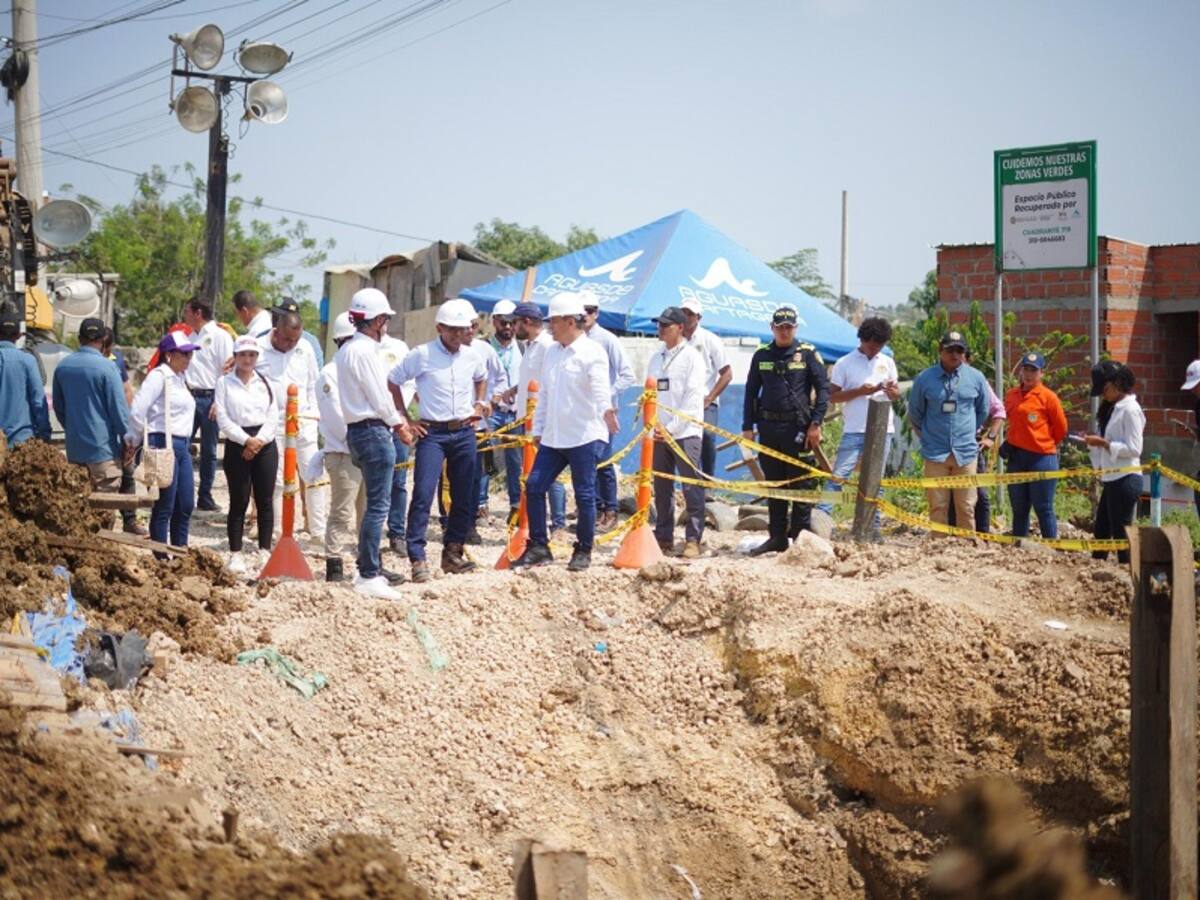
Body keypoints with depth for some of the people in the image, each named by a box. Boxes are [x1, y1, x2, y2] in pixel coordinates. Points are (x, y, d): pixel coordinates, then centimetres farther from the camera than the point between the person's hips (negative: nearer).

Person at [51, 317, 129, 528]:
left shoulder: (63, 367, 7)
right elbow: (119, 408, -11)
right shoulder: (106, 367, -13)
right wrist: (127, 439, -1)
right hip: (103, 447, -6)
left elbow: (58, 407, 17)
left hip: (74, 448, 6)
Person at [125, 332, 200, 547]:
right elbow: (138, 409, -18)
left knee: (186, 505, 11)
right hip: (163, 445, -9)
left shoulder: (179, 378, 17)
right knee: (165, 506, -4)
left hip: (181, 446, 9)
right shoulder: (159, 376, -11)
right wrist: (134, 441, -6)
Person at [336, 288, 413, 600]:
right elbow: (379, 398, -15)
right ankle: (368, 576, -8)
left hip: (356, 430, 10)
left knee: (375, 503, 18)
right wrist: (398, 424, 1)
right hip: (374, 431, -10)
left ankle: (370, 567, 24)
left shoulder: (346, 350, 15)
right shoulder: (365, 351, -16)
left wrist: (395, 421, 14)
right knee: (378, 505, -8)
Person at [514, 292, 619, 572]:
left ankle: (583, 551, 12)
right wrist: (538, 428, 19)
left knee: (584, 494, -1)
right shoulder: (551, 352, 14)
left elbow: (600, 388, -25)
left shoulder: (593, 352, -9)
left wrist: (606, 410, -44)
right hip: (554, 436, 7)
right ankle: (538, 547, 11)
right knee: (534, 486, 2)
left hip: (586, 436, -7)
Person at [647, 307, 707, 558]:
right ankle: (663, 538, 15)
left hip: (685, 432, -6)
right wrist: (653, 427, -1)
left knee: (692, 488, -8)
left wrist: (671, 427, -12)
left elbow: (692, 398, -9)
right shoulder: (656, 358, 16)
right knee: (661, 488, 8)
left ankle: (693, 540, -6)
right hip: (659, 433, 6)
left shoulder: (691, 356, -2)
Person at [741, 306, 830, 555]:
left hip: (798, 428, -4)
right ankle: (777, 537, 15)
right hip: (768, 427, 4)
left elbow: (823, 389, -2)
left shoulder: (808, 354, 0)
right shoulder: (761, 355, 11)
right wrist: (748, 427, 8)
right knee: (773, 485, 8)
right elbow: (751, 392, 15)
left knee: (801, 485, -2)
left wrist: (816, 423, -10)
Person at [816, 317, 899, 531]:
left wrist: (891, 390, -8)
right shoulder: (845, 363, -1)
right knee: (838, 475, -10)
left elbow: (896, 394, 15)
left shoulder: (888, 363, 10)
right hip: (854, 431, -3)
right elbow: (832, 396, -2)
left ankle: (874, 526, 11)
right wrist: (859, 391, -14)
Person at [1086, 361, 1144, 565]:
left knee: (1121, 533, -5)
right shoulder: (1112, 409, 15)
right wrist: (1095, 442, 5)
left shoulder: (1130, 409, -12)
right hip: (1110, 479, 9)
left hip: (1125, 479, -9)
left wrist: (1103, 443, -17)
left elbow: (1134, 449, -17)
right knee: (1101, 531, 13)